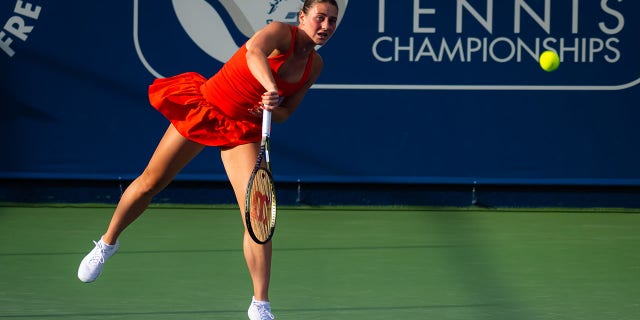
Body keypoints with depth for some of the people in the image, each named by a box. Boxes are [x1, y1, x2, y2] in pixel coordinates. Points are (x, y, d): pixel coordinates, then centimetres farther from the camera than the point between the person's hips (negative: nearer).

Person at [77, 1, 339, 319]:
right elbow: (254, 51, -42)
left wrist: (274, 108, -16)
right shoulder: (281, 33, -18)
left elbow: (286, 111, 8)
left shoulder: (314, 65, 0)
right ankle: (107, 242, 36)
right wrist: (270, 86, -60)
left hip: (243, 128, 4)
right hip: (203, 106, -4)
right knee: (150, 183, 8)